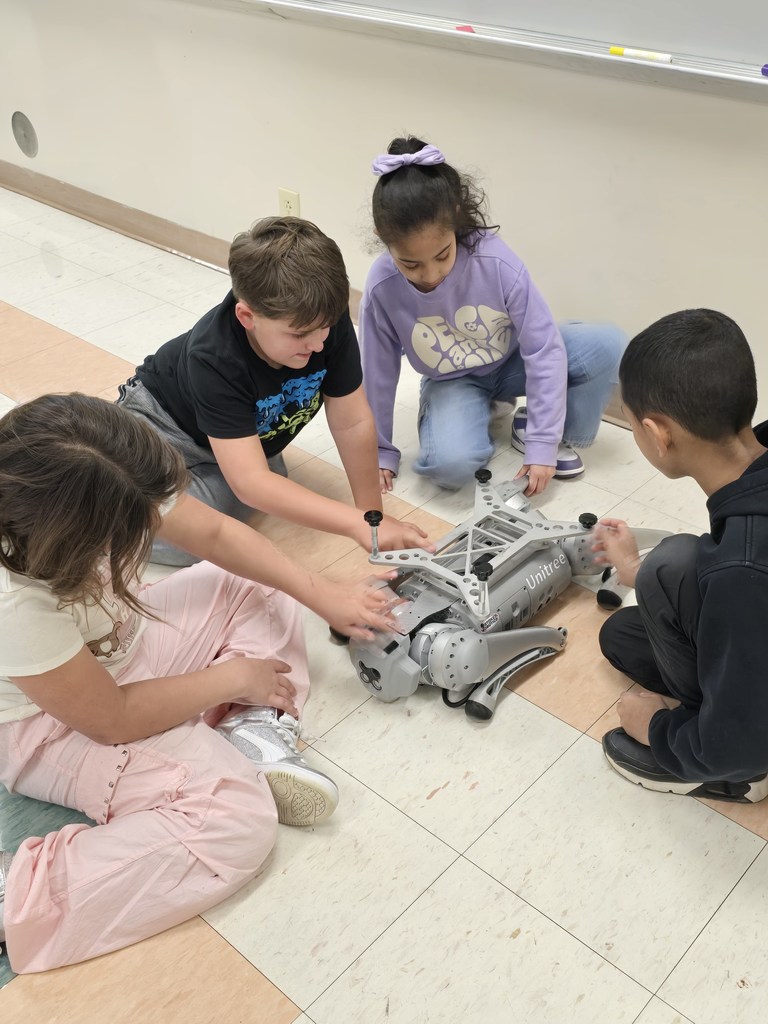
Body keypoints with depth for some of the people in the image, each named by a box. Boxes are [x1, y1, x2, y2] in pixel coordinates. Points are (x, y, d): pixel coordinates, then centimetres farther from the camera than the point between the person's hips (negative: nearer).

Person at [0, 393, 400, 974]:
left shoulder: (107, 489, -24)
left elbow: (214, 533, -8)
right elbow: (110, 718, -27)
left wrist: (322, 594, -12)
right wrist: (233, 677, -16)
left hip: (121, 643, 8)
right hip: (53, 724, -7)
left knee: (260, 590, 5)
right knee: (237, 820, -21)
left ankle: (255, 737, -6)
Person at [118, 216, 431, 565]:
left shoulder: (327, 320, -29)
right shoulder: (215, 360, -41)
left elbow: (353, 423, -20)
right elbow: (250, 482, -48)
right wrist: (358, 524, -54)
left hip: (251, 433, 6)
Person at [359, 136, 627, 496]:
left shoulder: (497, 261, -30)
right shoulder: (382, 288, -26)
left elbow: (544, 349, -24)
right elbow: (377, 376, -12)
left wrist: (542, 445, -25)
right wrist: (380, 452, -2)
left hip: (511, 362, 1)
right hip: (452, 383, 0)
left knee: (609, 345, -25)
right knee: (449, 464, -33)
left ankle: (546, 429, -1)